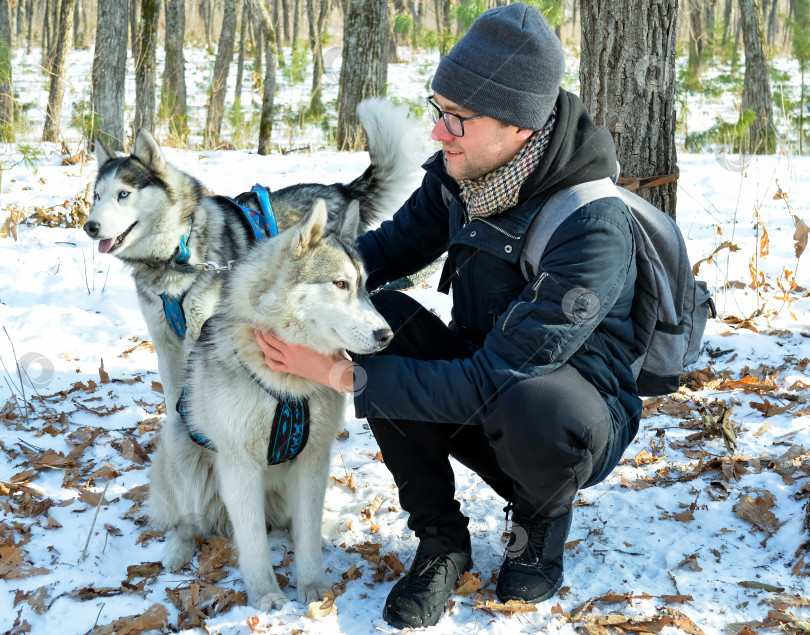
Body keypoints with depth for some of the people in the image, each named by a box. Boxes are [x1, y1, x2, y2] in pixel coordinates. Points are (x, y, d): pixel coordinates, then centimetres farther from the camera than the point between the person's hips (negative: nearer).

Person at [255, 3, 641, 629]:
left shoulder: (592, 227, -32)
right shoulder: (458, 174, -10)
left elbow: (496, 379, -34)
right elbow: (395, 245, 8)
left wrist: (343, 373, -34)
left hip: (576, 418, -6)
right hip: (479, 379, 6)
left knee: (535, 404, -40)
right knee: (375, 314, -19)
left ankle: (543, 518, 0)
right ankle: (440, 540, -5)